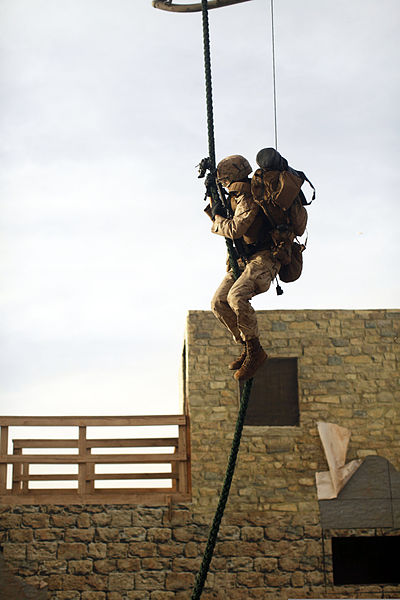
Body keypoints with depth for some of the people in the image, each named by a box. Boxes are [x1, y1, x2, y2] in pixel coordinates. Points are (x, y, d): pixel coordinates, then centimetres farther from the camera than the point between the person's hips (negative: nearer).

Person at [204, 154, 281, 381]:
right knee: (219, 302, -1)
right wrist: (213, 198, 19)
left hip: (263, 258, -10)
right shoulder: (238, 197, 14)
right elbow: (226, 221, 30)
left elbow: (235, 230, -28)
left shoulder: (250, 200, -18)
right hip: (244, 259, 10)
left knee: (236, 296, -31)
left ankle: (255, 350, -21)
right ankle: (248, 347, 7)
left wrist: (218, 217, -9)